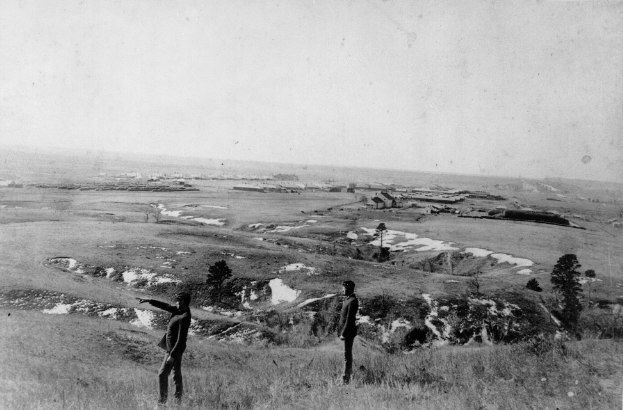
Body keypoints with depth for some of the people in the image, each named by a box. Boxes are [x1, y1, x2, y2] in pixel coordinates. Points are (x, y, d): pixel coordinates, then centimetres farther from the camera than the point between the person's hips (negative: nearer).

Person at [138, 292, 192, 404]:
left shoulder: (184, 317, -26)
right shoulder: (179, 310, 1)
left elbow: (181, 339, -26)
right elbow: (164, 305, 12)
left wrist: (172, 355, -23)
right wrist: (148, 301, 8)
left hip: (175, 349, -9)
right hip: (173, 348, 9)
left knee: (162, 374, -3)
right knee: (177, 373, 18)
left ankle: (163, 400, 8)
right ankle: (179, 397, 29)